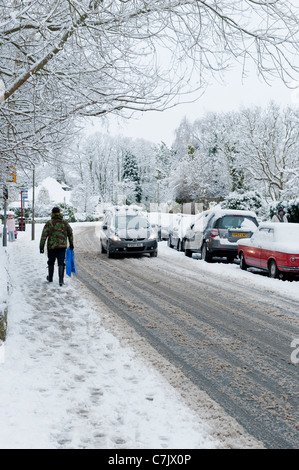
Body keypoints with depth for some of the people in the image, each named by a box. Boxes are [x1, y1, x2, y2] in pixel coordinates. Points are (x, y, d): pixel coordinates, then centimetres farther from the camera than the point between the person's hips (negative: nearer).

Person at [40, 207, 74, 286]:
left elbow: (44, 235, -8)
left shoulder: (49, 223, -4)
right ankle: (61, 279, -14)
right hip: (62, 246, 1)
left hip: (51, 246, -1)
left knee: (51, 262, 16)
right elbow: (70, 233, 13)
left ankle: (50, 278, 31)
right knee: (61, 263, 0)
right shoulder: (65, 222, 4)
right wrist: (71, 244, 24)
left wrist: (41, 246, -5)